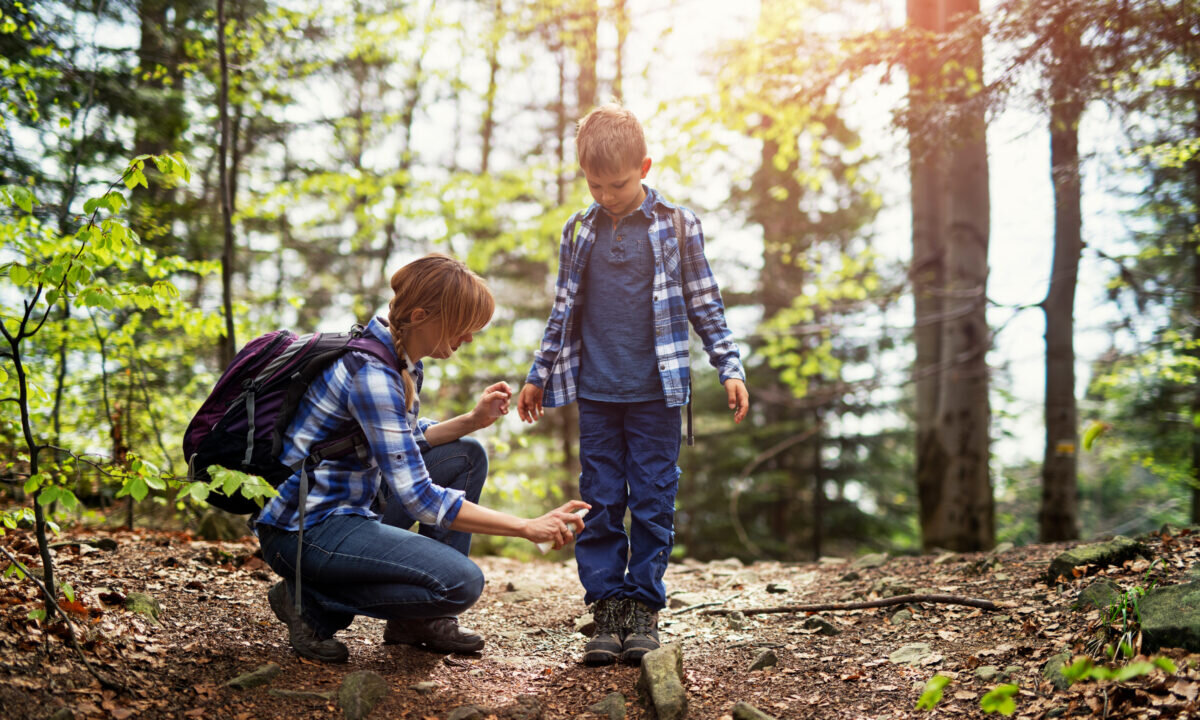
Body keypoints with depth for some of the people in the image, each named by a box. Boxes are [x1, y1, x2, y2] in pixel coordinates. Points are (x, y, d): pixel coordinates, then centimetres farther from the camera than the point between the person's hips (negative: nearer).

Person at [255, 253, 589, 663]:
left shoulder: (403, 360, 6)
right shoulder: (371, 372, -24)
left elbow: (405, 444, 21)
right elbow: (419, 498, -26)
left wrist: (474, 420, 4)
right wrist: (528, 528, -24)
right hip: (305, 529, -10)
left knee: (466, 456, 11)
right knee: (461, 583, -21)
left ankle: (420, 621, 11)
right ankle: (312, 602, -4)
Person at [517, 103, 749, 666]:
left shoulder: (677, 227, 1)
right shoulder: (578, 233, 8)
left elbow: (704, 304, 5)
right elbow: (563, 311, 16)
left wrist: (730, 368, -1)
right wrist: (538, 375, 18)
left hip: (656, 390, -2)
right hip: (594, 392, 2)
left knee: (653, 501, 1)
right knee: (600, 503, 3)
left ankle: (644, 605, 11)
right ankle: (606, 607, 10)